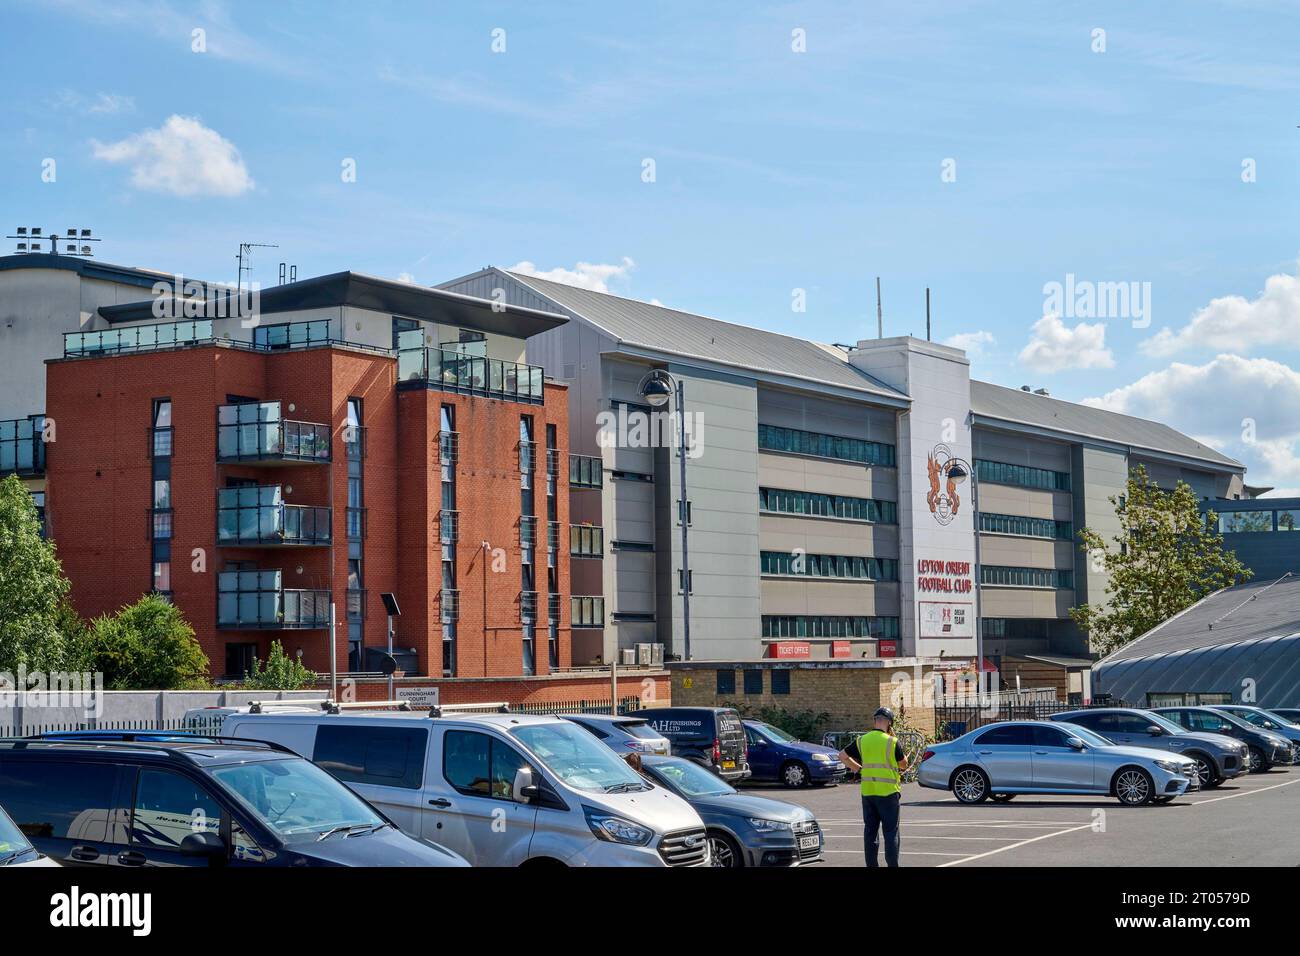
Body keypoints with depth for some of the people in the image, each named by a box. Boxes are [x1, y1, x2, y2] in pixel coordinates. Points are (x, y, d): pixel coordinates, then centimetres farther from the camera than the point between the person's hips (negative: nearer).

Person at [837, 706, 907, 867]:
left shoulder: (862, 741, 3)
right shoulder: (892, 742, -9)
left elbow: (842, 755, 11)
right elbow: (904, 764, 3)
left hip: (867, 792, 4)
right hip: (888, 792, -4)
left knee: (870, 830, 10)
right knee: (891, 830, 2)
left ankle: (871, 864, 12)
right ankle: (892, 863, -1)